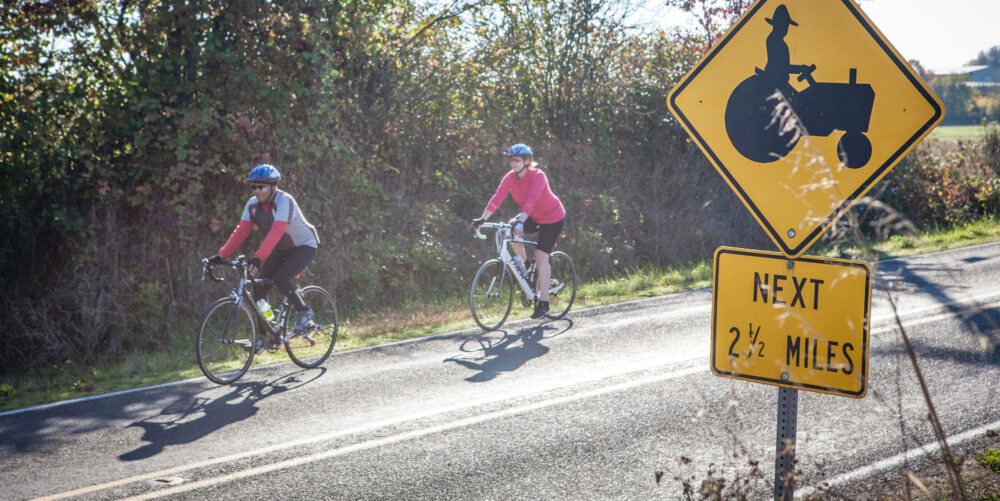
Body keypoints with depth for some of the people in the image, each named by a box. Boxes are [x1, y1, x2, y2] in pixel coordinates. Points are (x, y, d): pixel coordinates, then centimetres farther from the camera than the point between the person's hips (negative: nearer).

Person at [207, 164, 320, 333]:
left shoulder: (284, 201, -28)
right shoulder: (252, 204, -8)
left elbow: (276, 232, -41)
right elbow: (241, 231, -14)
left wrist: (258, 257, -53)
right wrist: (221, 255, -27)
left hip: (304, 245, -7)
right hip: (281, 250, 7)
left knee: (281, 278, -28)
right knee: (259, 286, -7)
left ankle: (304, 311, -3)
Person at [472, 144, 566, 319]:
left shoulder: (538, 176, -28)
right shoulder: (510, 177, -12)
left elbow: (531, 201, -43)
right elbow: (497, 198, -22)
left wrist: (521, 221, -56)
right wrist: (482, 219, -34)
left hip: (552, 219, -6)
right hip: (534, 217, 6)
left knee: (541, 256, -14)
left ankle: (543, 304, -8)